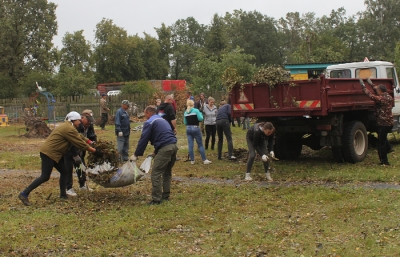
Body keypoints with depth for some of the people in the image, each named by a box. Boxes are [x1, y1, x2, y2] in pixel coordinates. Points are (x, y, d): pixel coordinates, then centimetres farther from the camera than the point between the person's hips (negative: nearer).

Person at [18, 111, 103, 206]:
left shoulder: (68, 127, 17)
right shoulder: (69, 129, -16)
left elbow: (80, 138, 19)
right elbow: (80, 143, -16)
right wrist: (95, 151, -11)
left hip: (54, 153, 11)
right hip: (49, 153, -11)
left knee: (64, 172, 12)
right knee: (45, 177, -10)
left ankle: (63, 195, 18)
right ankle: (24, 194, -9)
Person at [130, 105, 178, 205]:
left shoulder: (149, 122, 0)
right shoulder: (163, 120, 27)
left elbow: (143, 140, -3)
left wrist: (136, 155, 3)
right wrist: (156, 152, 31)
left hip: (165, 148, -9)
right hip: (174, 146, 9)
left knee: (156, 174, -4)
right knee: (167, 172, 22)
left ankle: (156, 199, -5)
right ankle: (166, 195, 27)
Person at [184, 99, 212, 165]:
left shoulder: (185, 112, 6)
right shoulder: (196, 110, -7)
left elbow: (185, 122, 9)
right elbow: (200, 118, -11)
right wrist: (200, 114, 8)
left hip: (188, 129, 4)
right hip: (195, 128, -4)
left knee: (190, 145, 5)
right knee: (200, 145, 2)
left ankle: (192, 160, 8)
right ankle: (204, 160, 3)